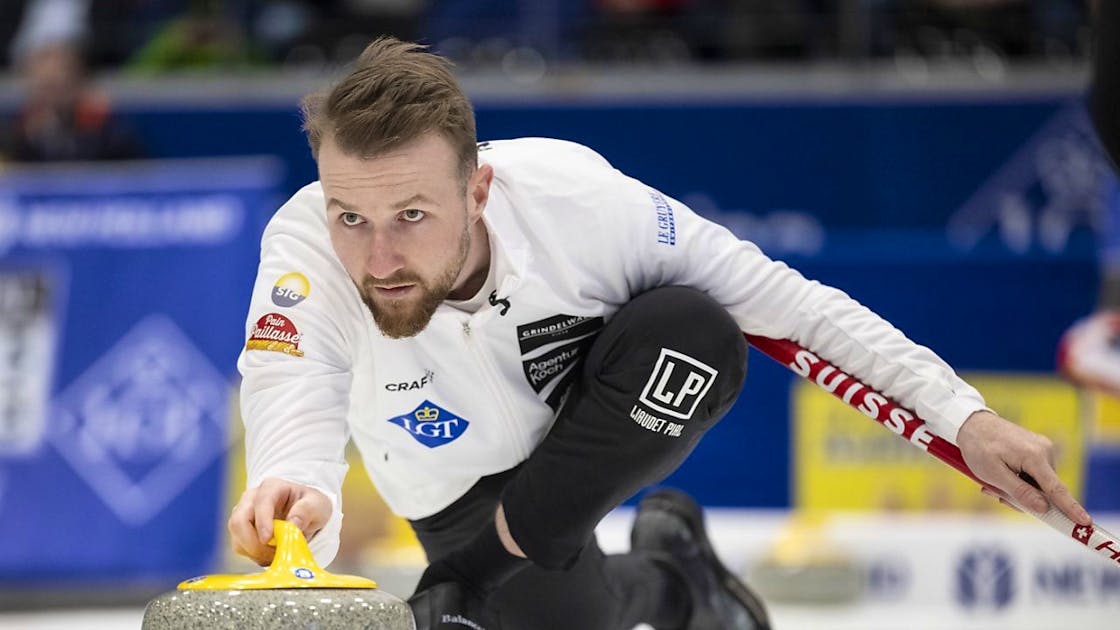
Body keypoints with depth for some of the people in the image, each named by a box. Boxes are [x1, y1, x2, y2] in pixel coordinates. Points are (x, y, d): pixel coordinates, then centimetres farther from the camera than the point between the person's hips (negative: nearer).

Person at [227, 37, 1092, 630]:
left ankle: (503, 554, -10)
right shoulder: (306, 249, -35)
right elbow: (292, 415, -50)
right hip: (466, 485, 1)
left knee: (691, 330, -30)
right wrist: (294, 507, -75)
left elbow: (777, 297, -22)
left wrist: (963, 416, -21)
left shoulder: (573, 198, -33)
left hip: (606, 427, -1)